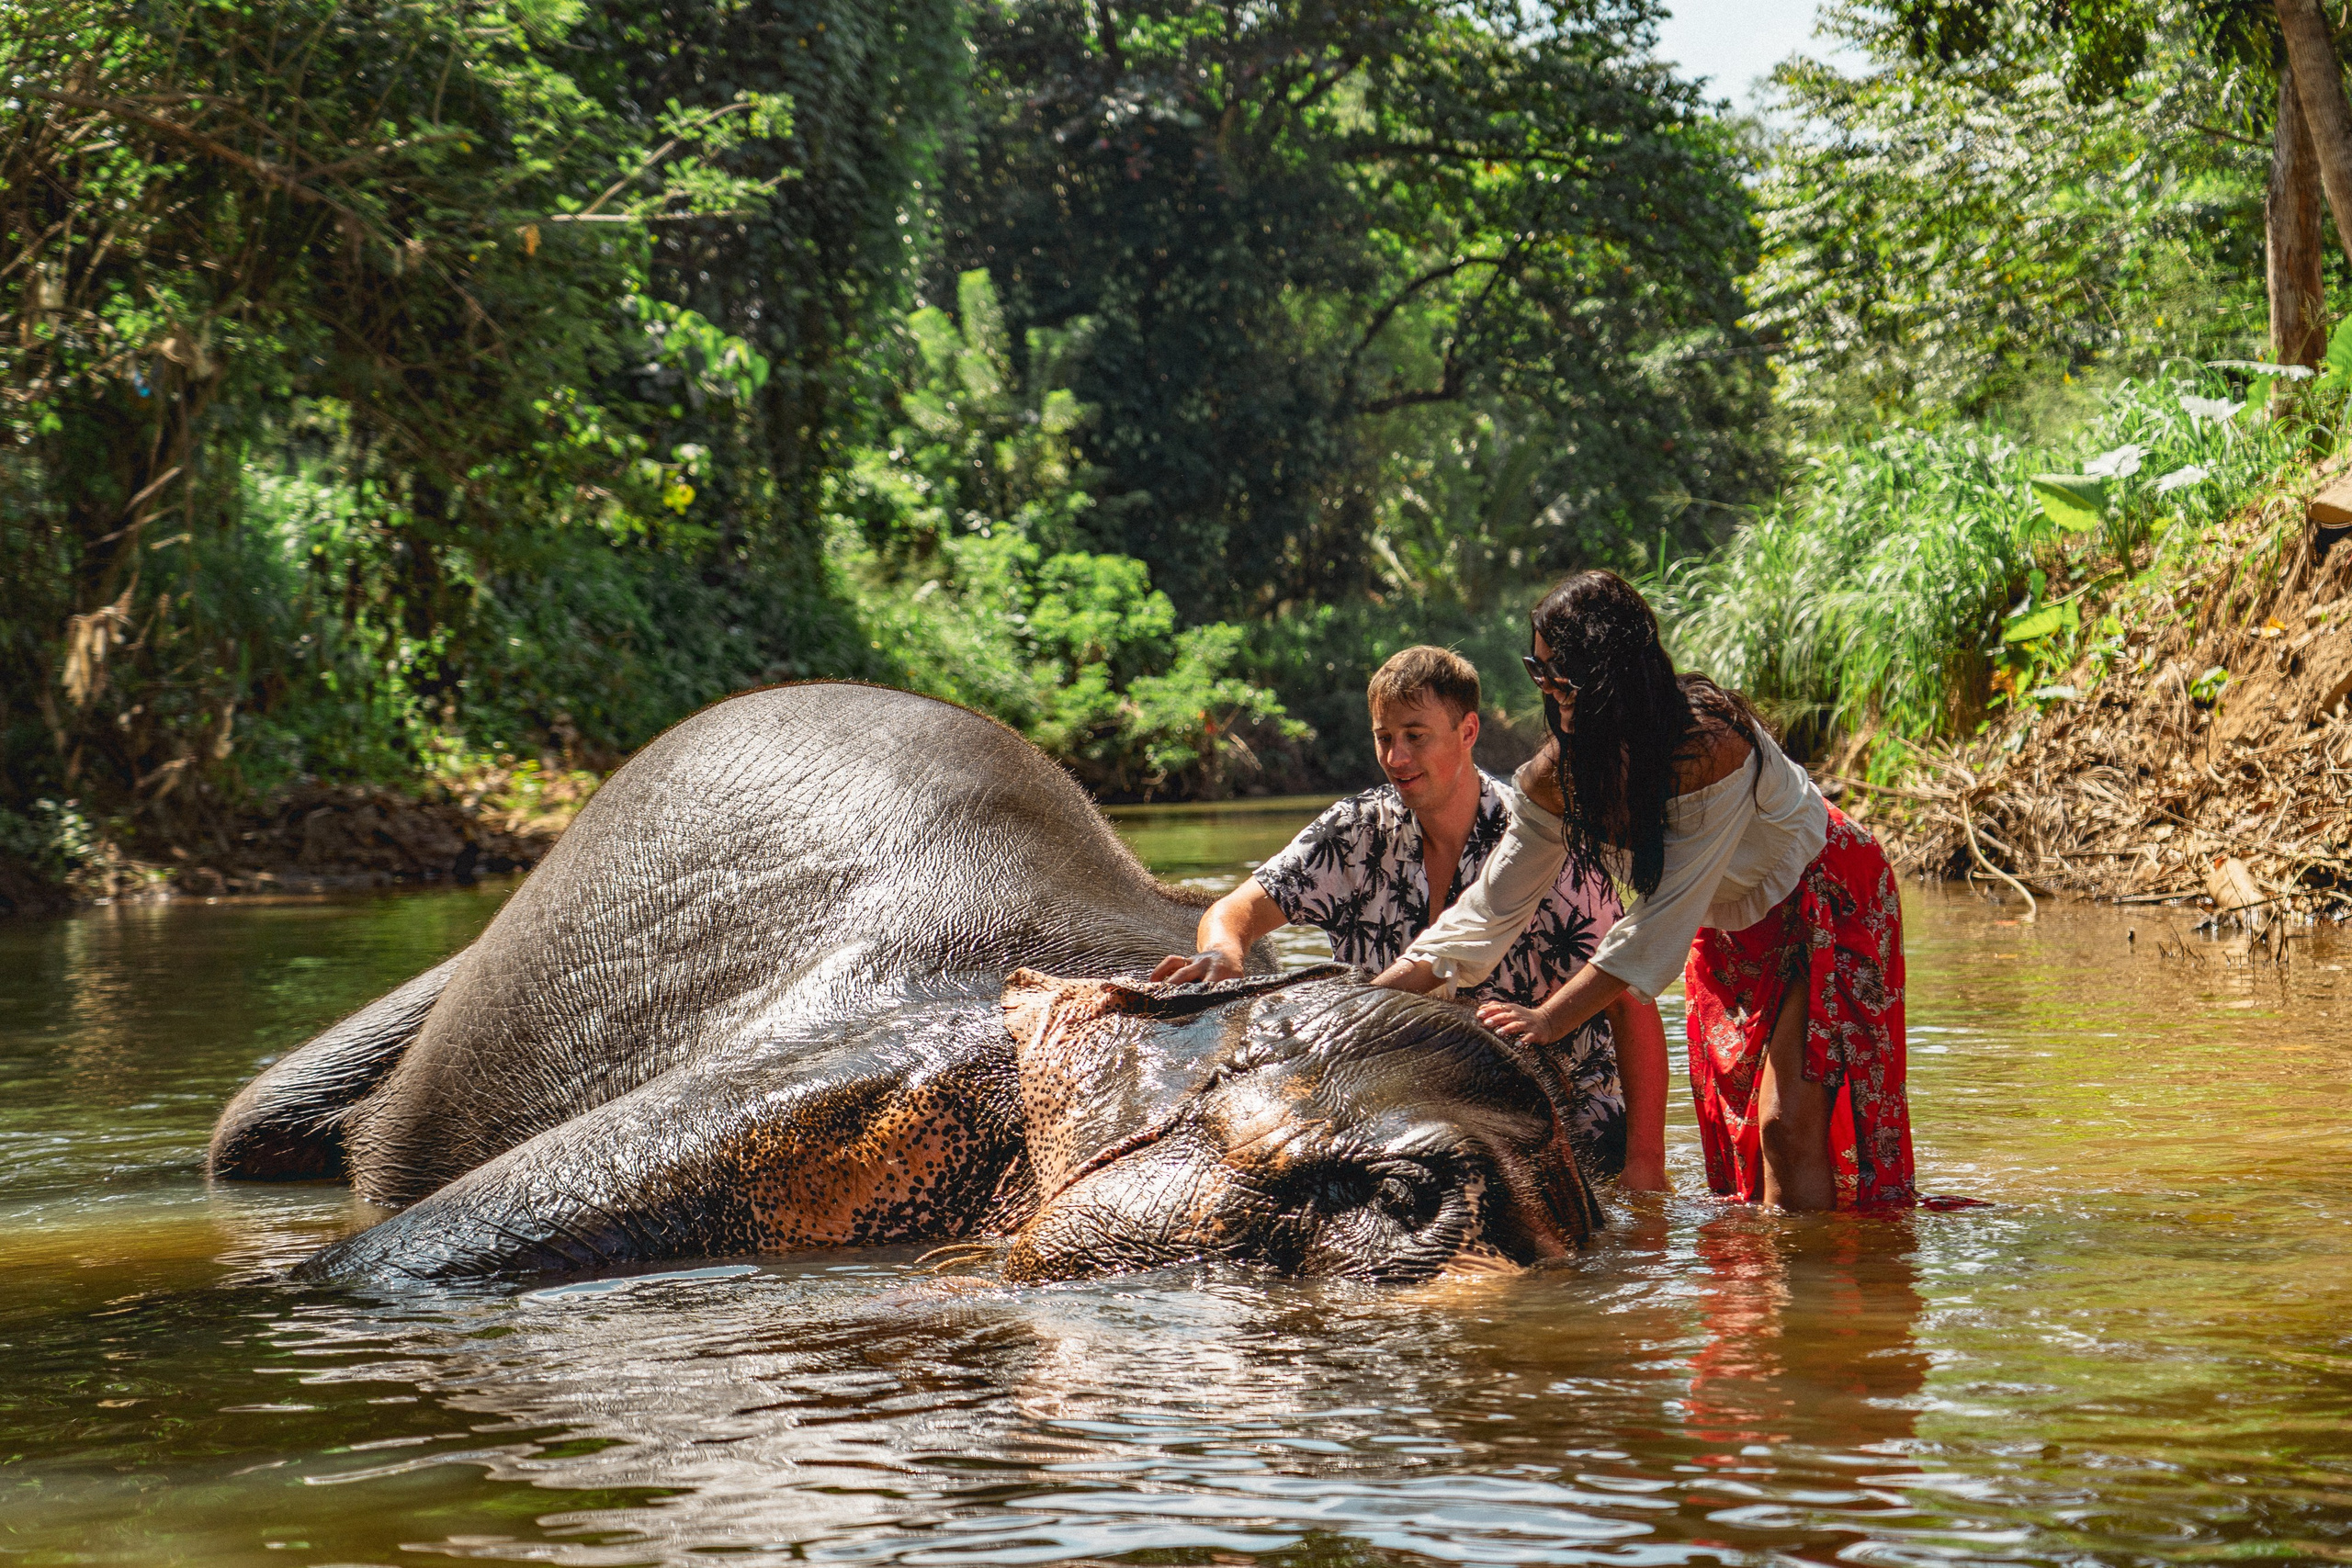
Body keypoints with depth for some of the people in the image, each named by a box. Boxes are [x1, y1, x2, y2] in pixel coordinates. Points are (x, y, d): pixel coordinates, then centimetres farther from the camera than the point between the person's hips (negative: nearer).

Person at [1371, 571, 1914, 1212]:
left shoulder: (1712, 744, -35)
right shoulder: (1560, 773, -16)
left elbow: (1665, 916, -33)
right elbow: (1492, 907, -11)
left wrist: (1553, 1017, -37)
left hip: (1826, 902, -7)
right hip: (1729, 929, 7)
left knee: (1789, 1124, -17)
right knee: (1735, 1136, 6)